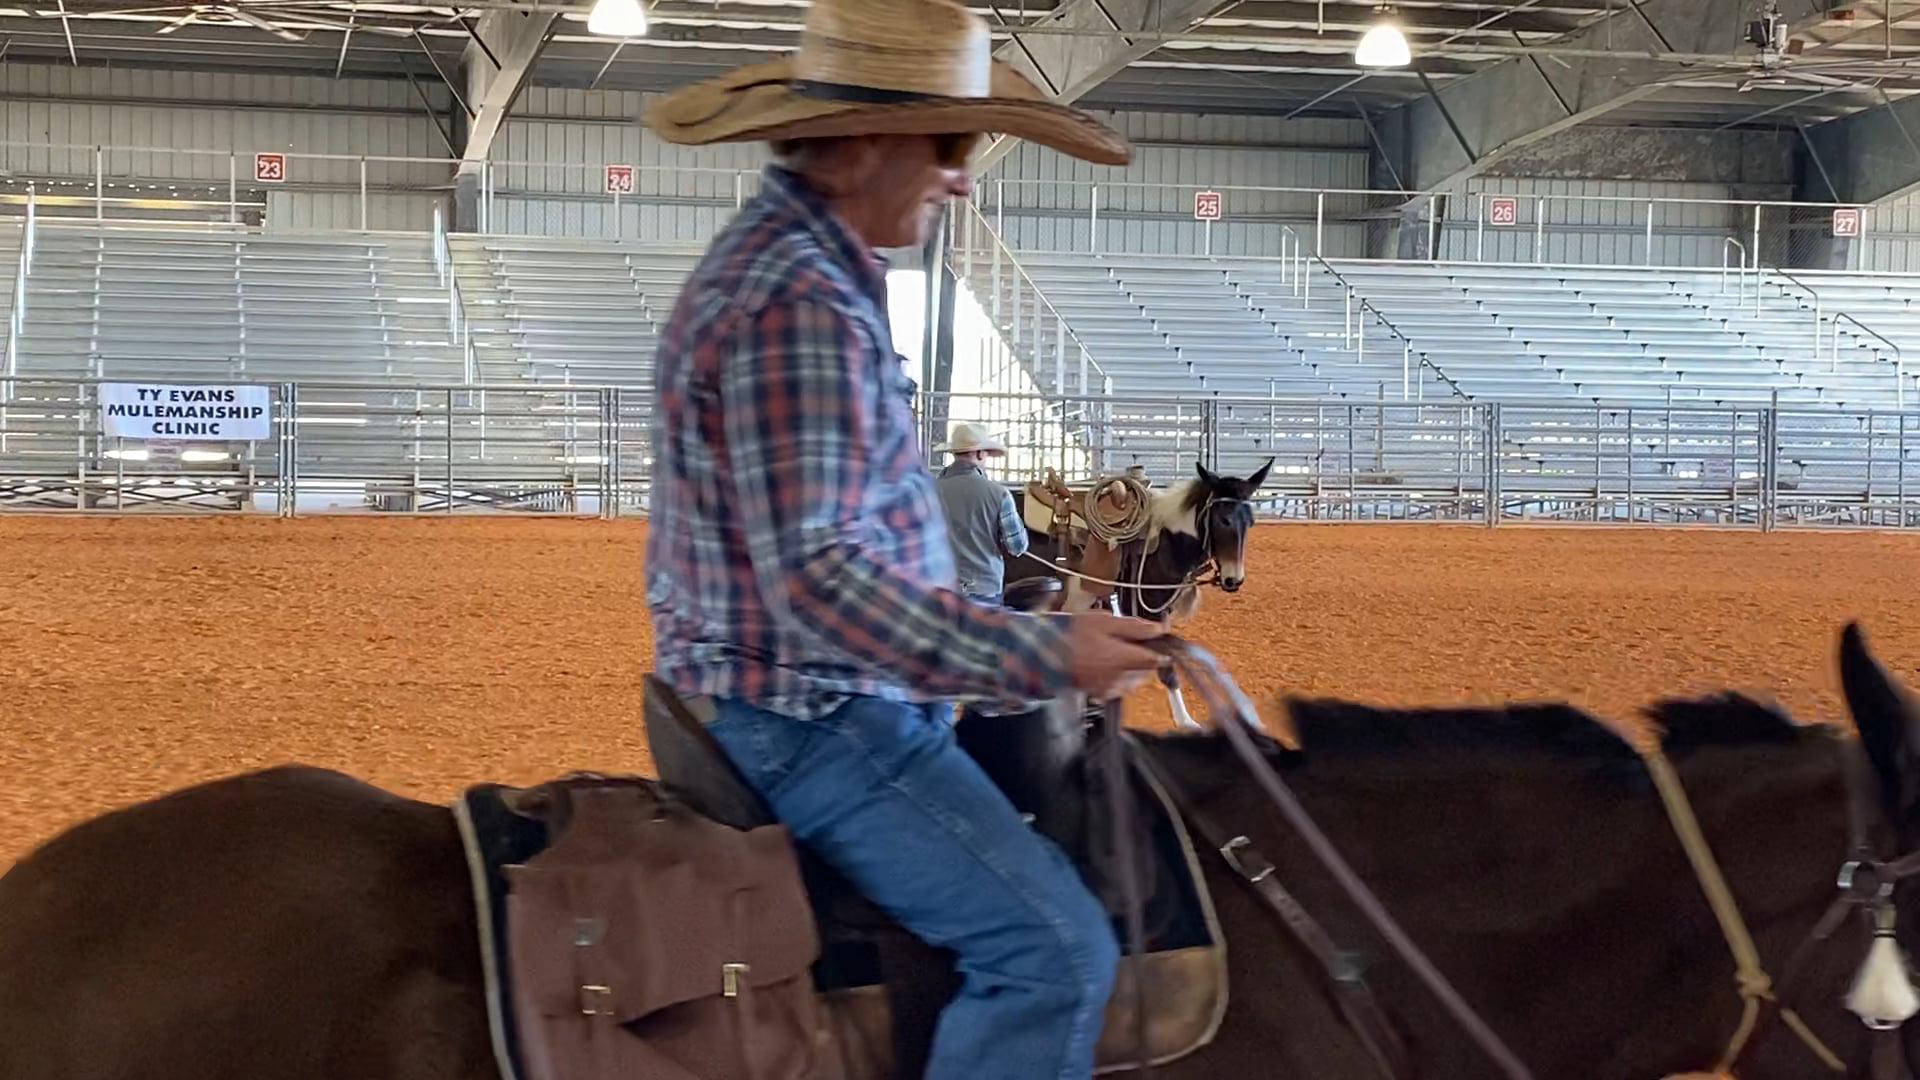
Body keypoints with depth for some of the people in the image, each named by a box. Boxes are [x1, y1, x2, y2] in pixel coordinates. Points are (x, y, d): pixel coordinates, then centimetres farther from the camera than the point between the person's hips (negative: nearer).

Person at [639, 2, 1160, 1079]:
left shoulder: (776, 262, 12)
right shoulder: (800, 303, -22)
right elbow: (819, 575, -29)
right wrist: (1041, 654, -29)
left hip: (789, 700, 11)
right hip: (808, 720, -11)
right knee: (1055, 947, -19)